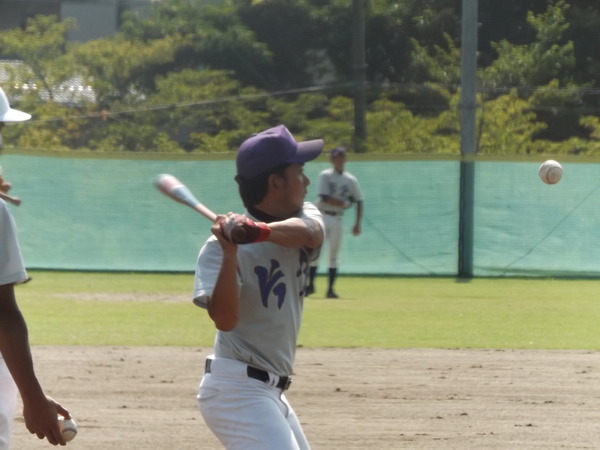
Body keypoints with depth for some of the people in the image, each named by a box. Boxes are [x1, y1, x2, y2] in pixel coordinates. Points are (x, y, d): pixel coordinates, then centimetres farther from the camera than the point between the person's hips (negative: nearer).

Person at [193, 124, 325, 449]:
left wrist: (262, 230, -41)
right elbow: (225, 320, -26)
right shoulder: (221, 246, -16)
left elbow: (308, 232, -22)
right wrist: (229, 253, -36)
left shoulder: (303, 217, 4)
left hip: (270, 391, 9)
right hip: (236, 388, -9)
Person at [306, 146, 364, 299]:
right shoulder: (325, 176, -3)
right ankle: (310, 284, 5)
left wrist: (357, 223, 1)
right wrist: (345, 203, -14)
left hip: (337, 219, 2)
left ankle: (330, 289, 4)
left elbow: (359, 201, 9)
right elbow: (324, 198, -13)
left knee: (334, 254, 2)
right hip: (322, 216, -2)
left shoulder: (351, 180, 5)